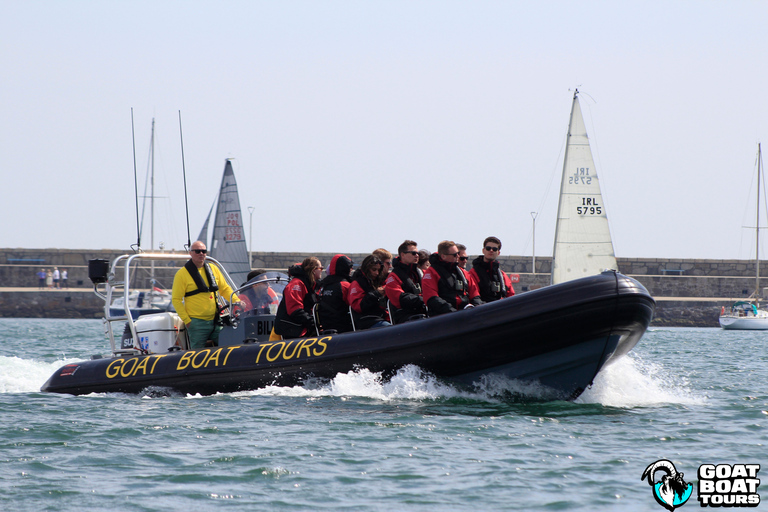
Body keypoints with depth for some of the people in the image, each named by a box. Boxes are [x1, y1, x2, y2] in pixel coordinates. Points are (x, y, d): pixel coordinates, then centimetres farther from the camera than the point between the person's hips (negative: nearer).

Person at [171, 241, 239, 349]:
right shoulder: (182, 274, -1)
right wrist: (186, 320, -10)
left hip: (215, 321, 5)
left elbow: (225, 289, 22)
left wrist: (237, 301, 5)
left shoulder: (213, 269, 13)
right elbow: (176, 299, -3)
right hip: (197, 323, -5)